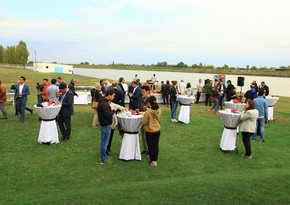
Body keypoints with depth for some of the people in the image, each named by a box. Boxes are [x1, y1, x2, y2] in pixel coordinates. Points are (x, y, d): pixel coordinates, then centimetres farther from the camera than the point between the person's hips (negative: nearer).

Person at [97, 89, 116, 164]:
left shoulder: (103, 102, 10)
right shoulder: (104, 103, -22)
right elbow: (108, 115, -27)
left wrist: (109, 106, 2)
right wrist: (114, 110, -14)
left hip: (103, 124, 11)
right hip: (106, 125, -11)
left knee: (103, 141, 18)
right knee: (105, 142, -1)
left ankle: (103, 157, 30)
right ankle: (103, 159, 7)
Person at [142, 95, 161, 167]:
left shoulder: (148, 112, -25)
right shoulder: (159, 110, -8)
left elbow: (144, 122, -17)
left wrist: (143, 116, -2)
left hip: (150, 131, -5)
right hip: (157, 130, 5)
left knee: (150, 146, 10)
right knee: (156, 145, 15)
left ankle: (152, 161, 18)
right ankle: (155, 160, 26)